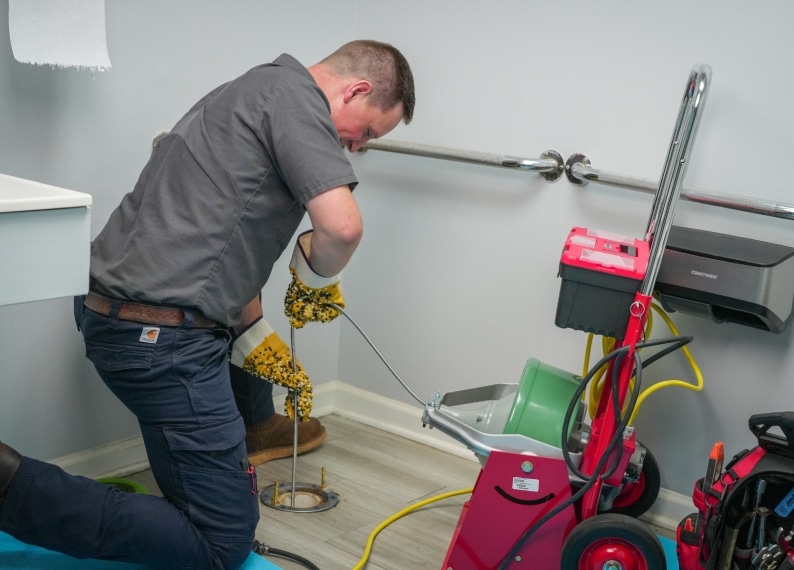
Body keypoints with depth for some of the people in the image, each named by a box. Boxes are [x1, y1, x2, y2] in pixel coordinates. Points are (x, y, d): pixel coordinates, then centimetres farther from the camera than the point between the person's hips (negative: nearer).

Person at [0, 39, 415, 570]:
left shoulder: (257, 89, 20)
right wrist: (316, 280, -2)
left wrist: (259, 341, 24)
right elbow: (342, 225, -23)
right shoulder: (295, 94, -9)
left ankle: (252, 425, 52)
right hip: (160, 339, -11)